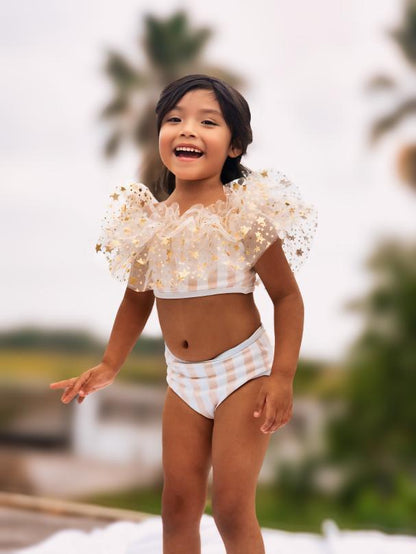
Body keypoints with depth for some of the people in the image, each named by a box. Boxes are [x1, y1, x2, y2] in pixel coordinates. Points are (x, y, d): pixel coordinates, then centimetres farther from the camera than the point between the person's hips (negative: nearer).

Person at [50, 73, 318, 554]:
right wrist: (109, 366, 7)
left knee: (231, 509, -3)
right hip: (183, 379, 5)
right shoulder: (148, 221, -3)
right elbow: (138, 298, 12)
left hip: (243, 370, -4)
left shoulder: (248, 214, -15)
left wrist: (282, 376, -16)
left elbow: (286, 297, -10)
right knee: (178, 506, 9)